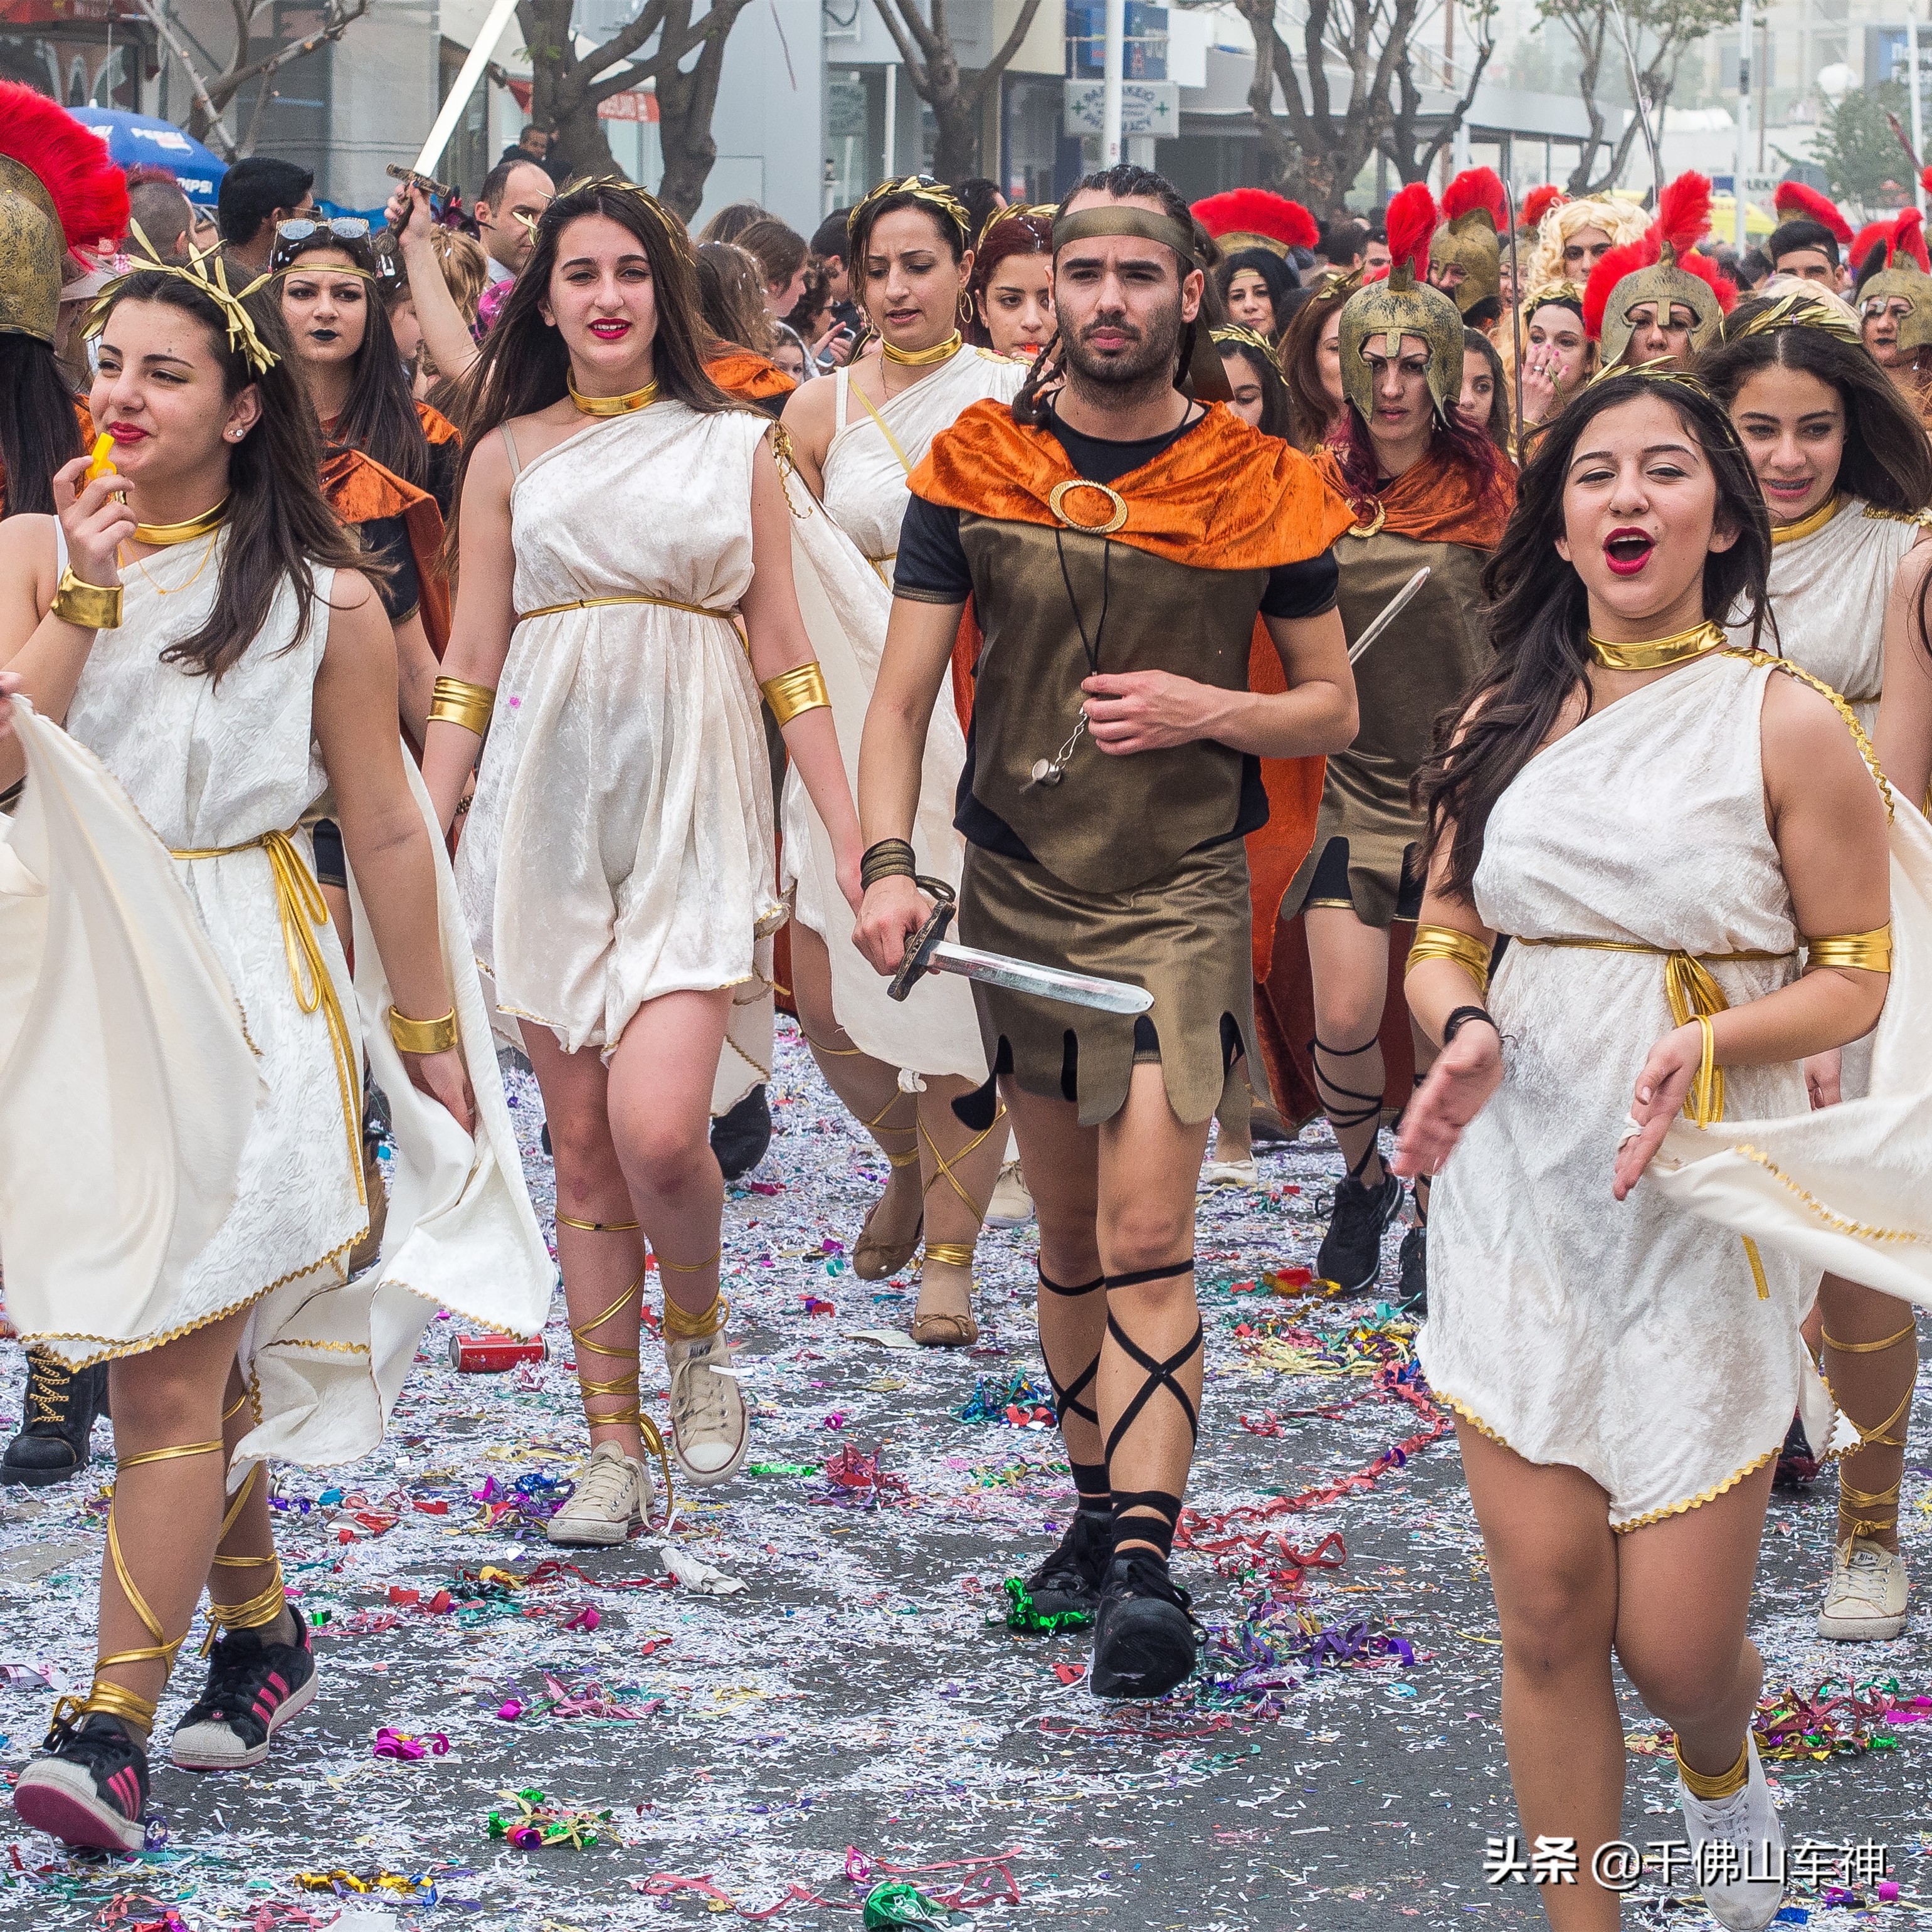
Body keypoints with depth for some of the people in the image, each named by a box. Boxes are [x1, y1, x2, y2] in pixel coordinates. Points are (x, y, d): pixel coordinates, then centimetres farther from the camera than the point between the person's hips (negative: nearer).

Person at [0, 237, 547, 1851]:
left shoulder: (322, 600, -2)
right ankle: (262, 1633, 33)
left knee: (173, 1369, -8)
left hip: (245, 992, -3)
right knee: (192, 1356, 14)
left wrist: (433, 1035, 6)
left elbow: (386, 831, 3)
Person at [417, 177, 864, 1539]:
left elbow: (784, 657, 8)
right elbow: (470, 666, 11)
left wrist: (854, 839, 3)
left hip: (693, 798, -2)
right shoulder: (510, 453, 9)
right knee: (582, 1141, 3)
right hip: (549, 799, 2)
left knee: (657, 1128, -17)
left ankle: (701, 1337, 13)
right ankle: (617, 1441, 14)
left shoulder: (734, 446, 7)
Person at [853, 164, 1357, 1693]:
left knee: (1146, 1236, -13)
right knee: (1069, 1239, 13)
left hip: (1181, 895, -3)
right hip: (1017, 891, 3)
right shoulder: (975, 468, 1)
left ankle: (1147, 1565, -16)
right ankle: (1100, 1507, 28)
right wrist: (886, 863, -16)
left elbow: (1335, 709, 6)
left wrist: (1208, 710, -14)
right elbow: (903, 698, -1)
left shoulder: (1256, 485, -2)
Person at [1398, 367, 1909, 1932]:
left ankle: (1723, 1764, 36)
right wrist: (1463, 1033, -11)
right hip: (1517, 1190, 3)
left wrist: (1711, 1044, -21)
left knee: (1674, 1640, 0)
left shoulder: (1784, 723, -5)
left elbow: (1858, 979, -3)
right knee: (1546, 1615, 3)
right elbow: (1442, 943, 11)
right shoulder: (1502, 720, 7)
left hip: (1703, 1197, -3)